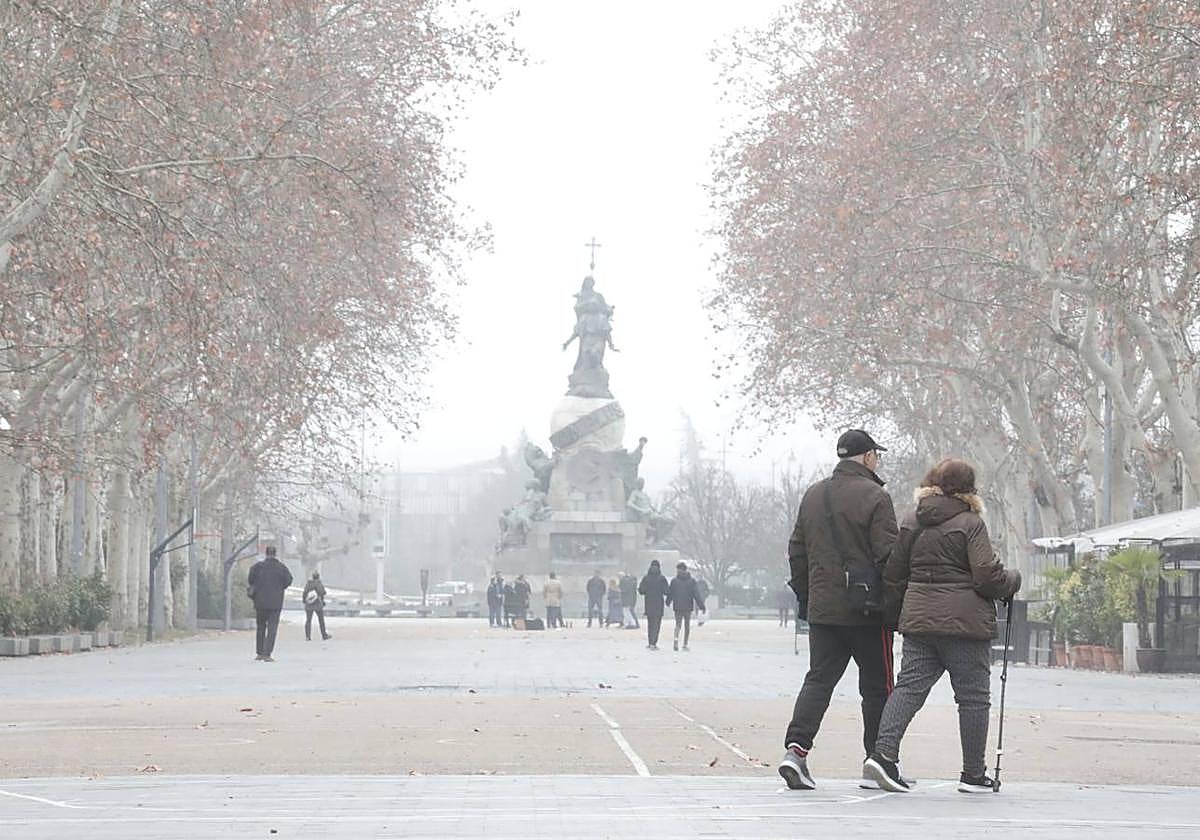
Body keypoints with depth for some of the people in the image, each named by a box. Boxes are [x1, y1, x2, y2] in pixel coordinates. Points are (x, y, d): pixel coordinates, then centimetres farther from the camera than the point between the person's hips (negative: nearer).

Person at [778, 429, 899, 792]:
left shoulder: (812, 496, 11)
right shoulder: (874, 497, -9)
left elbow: (796, 551, 15)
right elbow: (888, 556, -14)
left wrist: (805, 598, 21)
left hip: (822, 609, 5)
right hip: (866, 611, -5)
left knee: (818, 679, 5)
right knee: (877, 686, 6)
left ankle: (796, 746, -13)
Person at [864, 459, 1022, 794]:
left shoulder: (912, 521, 10)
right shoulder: (970, 523, -8)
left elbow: (894, 574, 13)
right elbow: (988, 577, -13)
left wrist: (897, 615, 23)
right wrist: (1012, 580, 7)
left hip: (918, 619, 5)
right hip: (965, 622, -5)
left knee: (909, 686, 4)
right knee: (973, 697, 5)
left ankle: (883, 752, -16)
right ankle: (973, 774, 10)